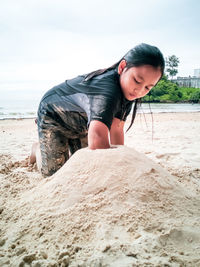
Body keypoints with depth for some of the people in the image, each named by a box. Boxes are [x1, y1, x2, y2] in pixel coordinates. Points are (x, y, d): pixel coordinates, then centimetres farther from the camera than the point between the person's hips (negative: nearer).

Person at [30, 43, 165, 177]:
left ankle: (67, 148, 41)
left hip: (81, 124, 7)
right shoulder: (107, 90, -46)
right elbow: (97, 136, -61)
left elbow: (117, 128, -17)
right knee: (52, 171, -6)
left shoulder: (127, 90, -18)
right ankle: (37, 149, 26)